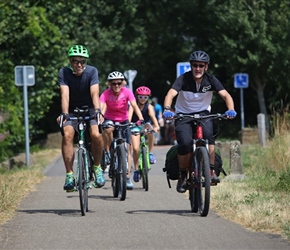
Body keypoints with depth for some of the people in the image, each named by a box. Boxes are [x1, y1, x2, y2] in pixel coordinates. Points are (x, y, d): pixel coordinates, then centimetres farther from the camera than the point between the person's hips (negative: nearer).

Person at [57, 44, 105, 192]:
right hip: (72, 110, 0)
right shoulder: (64, 72, -15)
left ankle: (97, 166, -1)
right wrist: (64, 113, -41)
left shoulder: (92, 71, -15)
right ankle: (69, 174, -22)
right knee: (67, 134, -26)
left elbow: (94, 93, -27)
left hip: (89, 109, 0)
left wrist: (97, 111, -43)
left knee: (96, 135, -26)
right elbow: (65, 94, -26)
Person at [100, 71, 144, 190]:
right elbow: (101, 107, -32)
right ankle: (108, 154, -22)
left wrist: (141, 119, -44)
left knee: (127, 148, -6)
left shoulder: (127, 92, -17)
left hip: (123, 121, 1)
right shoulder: (106, 94, -19)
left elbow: (135, 106, -27)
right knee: (107, 129, -39)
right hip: (109, 119, -1)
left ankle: (127, 178, -2)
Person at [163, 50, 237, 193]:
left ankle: (211, 171, -22)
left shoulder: (210, 80, -11)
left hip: (203, 113, 1)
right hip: (183, 114, -1)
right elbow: (170, 94, -31)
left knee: (208, 135, -31)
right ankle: (182, 175, 0)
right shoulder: (183, 79, -17)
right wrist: (167, 109, -51)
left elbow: (226, 95, -20)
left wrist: (231, 110, -41)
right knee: (185, 143, -24)